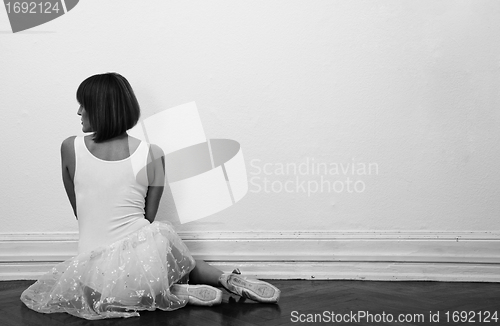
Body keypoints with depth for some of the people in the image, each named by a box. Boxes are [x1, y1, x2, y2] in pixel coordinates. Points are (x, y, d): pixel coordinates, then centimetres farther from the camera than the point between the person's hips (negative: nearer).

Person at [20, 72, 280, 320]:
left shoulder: (70, 148, -2)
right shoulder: (152, 154, -2)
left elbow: (79, 211, 8)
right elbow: (149, 218, 6)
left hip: (94, 272, -2)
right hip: (143, 259, 3)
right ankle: (228, 279, 10)